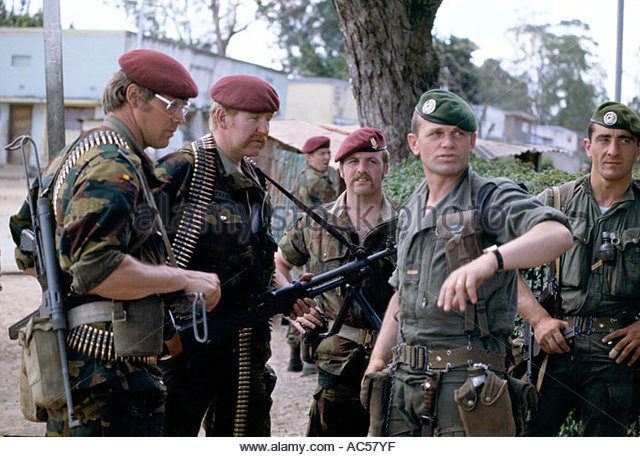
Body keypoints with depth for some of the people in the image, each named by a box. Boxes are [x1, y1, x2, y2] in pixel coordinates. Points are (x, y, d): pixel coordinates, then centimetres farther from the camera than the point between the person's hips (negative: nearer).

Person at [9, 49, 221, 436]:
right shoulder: (114, 165, -16)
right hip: (109, 373, -11)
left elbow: (27, 255, 23)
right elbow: (96, 269, -27)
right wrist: (185, 279, -18)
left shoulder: (75, 154, 18)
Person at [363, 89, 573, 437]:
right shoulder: (410, 212, 17)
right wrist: (377, 360, 19)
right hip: (406, 378, 7)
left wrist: (489, 259, -42)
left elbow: (558, 235, -26)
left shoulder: (492, 199, -6)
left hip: (467, 378, -6)